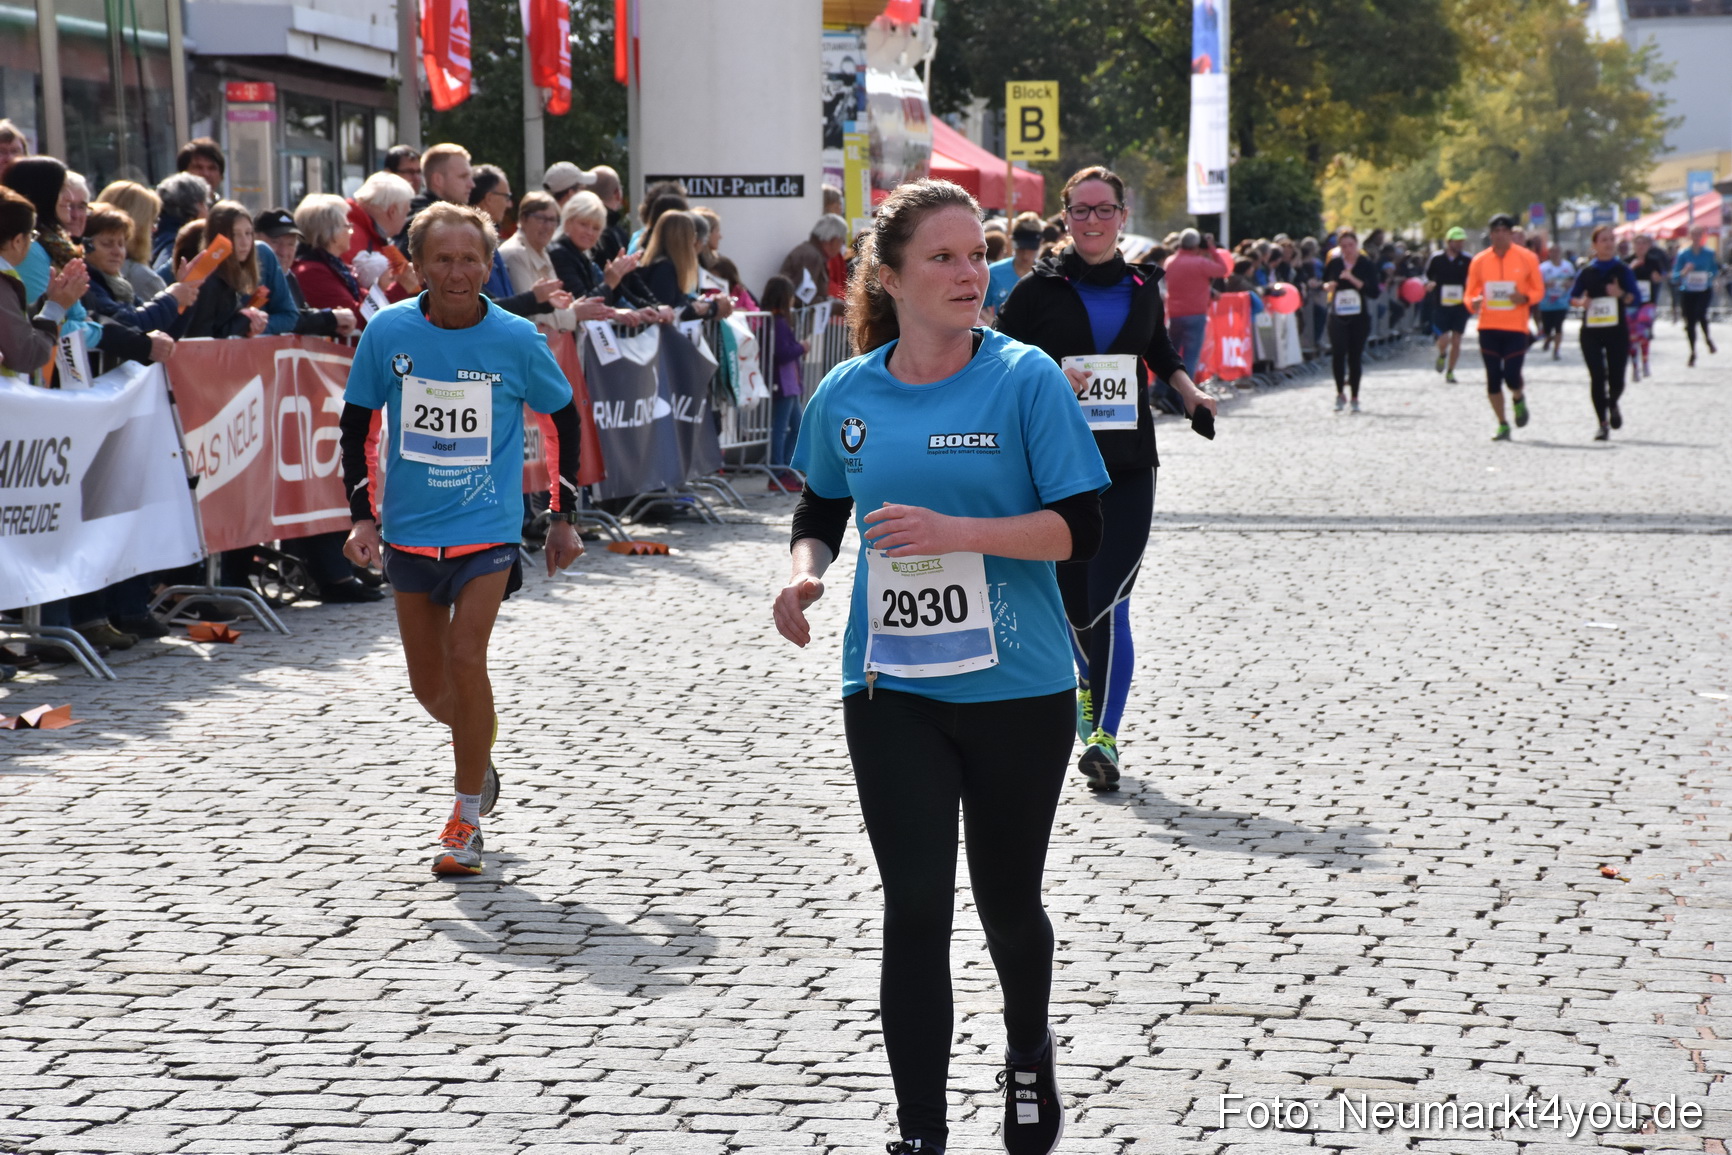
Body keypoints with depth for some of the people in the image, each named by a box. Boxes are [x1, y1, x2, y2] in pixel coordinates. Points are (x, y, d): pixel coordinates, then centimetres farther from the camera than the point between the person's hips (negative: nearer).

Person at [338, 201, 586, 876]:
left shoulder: (516, 339, -9)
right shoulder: (388, 332, -6)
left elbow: (564, 417, 6)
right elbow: (355, 422, 6)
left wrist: (563, 517, 7)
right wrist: (362, 515, 0)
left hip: (487, 526, -3)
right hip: (410, 530, 3)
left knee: (465, 659, -18)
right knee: (428, 684, 9)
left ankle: (466, 819, -4)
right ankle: (478, 756, 43)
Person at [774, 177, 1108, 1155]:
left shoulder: (1027, 378, -8)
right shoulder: (847, 394, 3)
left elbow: (1080, 527, -11)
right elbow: (822, 508, 19)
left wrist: (955, 532, -22)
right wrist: (806, 570, -2)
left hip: (1018, 688, -1)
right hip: (892, 690, 2)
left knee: (1007, 895, 12)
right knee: (916, 906, -4)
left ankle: (1030, 1054, 43)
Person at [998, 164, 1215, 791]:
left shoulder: (1142, 287, 10)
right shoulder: (1038, 289, 0)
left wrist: (1192, 393, 12)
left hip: (1128, 464, 1)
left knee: (1108, 602, -11)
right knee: (1072, 600, 10)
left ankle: (1104, 735, -9)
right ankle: (1090, 682, 42)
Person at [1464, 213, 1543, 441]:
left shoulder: (1527, 258, 0)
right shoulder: (1479, 260, 4)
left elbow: (1538, 290, 6)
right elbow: (1470, 291, 10)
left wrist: (1525, 298, -15)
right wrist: (1473, 302, -13)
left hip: (1516, 326, -2)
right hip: (1488, 326, 2)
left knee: (1512, 374, -12)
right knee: (1493, 377, 2)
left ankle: (1518, 399, 24)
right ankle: (1502, 425, 15)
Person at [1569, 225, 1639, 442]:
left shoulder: (1623, 270, 3)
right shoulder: (1587, 271, 6)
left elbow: (1635, 299, 0)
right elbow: (1572, 297, 9)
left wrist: (1621, 295, -20)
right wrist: (1581, 302, -13)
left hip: (1617, 329, 0)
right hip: (1591, 330, 0)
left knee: (1616, 378, -2)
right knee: (1597, 377, -5)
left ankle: (1612, 405, 33)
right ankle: (1603, 423, 5)